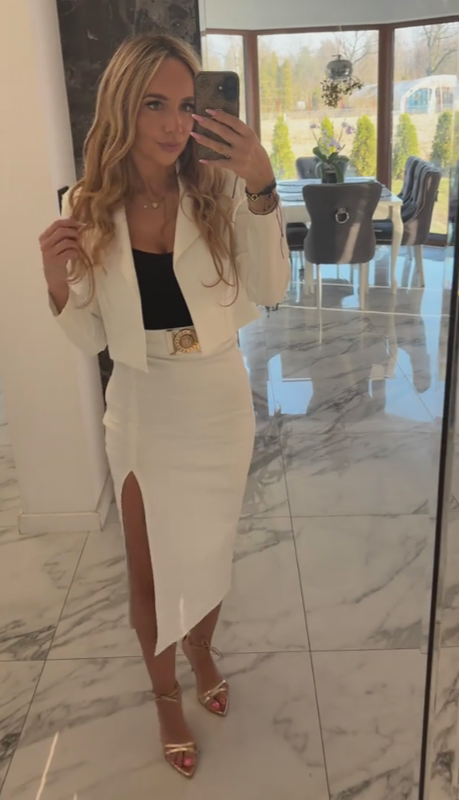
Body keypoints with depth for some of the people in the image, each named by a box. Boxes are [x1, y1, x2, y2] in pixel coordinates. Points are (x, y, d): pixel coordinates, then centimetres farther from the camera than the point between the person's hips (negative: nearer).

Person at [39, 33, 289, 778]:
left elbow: (269, 291, -21)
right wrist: (58, 282, -22)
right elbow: (90, 339, -3)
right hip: (141, 412, 0)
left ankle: (202, 652, 52)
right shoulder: (89, 206, -7)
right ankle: (166, 693, 42)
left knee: (210, 552, 20)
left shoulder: (220, 190, -9)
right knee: (148, 570, 14)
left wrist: (262, 186, -30)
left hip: (218, 407, 0)